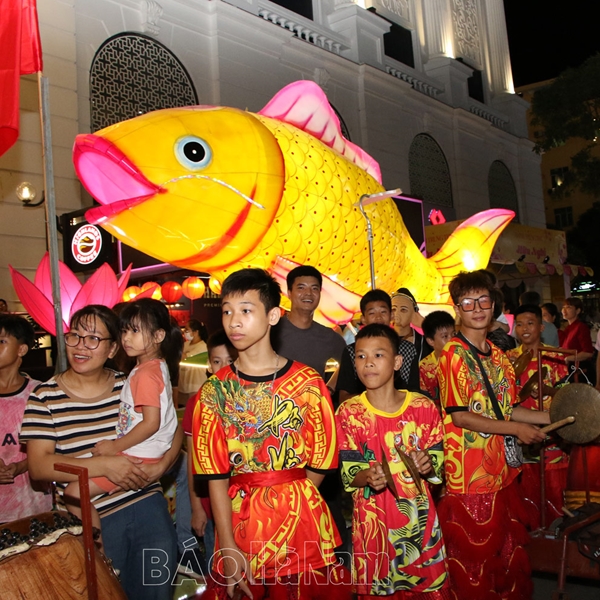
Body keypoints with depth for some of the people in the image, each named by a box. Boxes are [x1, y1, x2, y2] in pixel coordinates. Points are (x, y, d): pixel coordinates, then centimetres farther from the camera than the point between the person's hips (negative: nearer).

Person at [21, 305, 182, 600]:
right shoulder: (45, 396, -6)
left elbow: (173, 428, 6)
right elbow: (38, 466, -12)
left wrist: (160, 467, -14)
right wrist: (106, 465, -21)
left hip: (147, 505, 2)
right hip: (90, 520, -2)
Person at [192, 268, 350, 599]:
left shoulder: (308, 382, -6)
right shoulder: (214, 392, -2)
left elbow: (320, 463, -1)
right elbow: (215, 475, -3)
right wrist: (229, 549, -9)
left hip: (302, 523, 0)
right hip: (240, 525, 1)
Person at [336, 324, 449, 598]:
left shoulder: (423, 407, -4)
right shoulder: (349, 412, -6)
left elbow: (438, 462, 1)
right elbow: (348, 474, -7)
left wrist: (428, 464, -20)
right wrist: (366, 477, -26)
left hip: (419, 515, 1)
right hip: (373, 518, -1)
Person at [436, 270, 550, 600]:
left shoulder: (498, 356, 10)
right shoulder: (453, 353, -14)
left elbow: (504, 408, 16)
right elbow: (460, 416, -18)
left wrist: (552, 417, 7)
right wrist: (517, 429, -16)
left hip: (501, 470, 8)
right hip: (469, 476, -7)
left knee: (508, 553, 19)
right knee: (473, 558, 6)